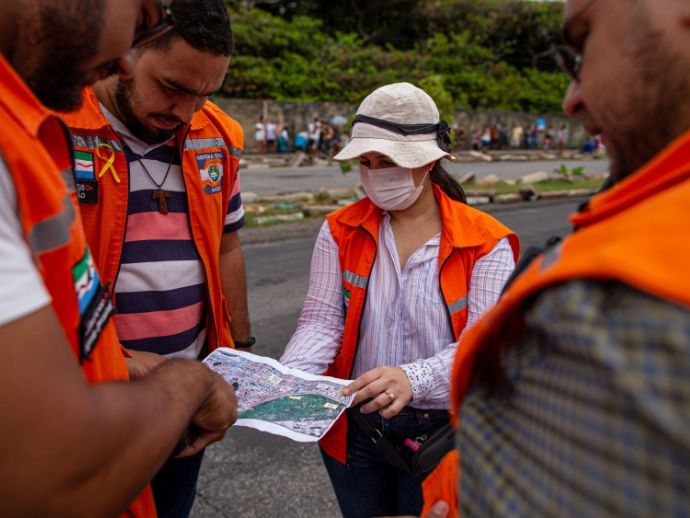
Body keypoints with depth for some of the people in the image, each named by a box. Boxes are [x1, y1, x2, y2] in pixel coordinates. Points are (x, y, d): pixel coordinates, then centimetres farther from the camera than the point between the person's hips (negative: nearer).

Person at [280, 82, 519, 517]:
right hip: (354, 428, 3)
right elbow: (322, 321, -7)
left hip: (439, 431, -2)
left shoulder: (485, 243, -12)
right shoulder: (340, 232, -3)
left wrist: (414, 379, -36)